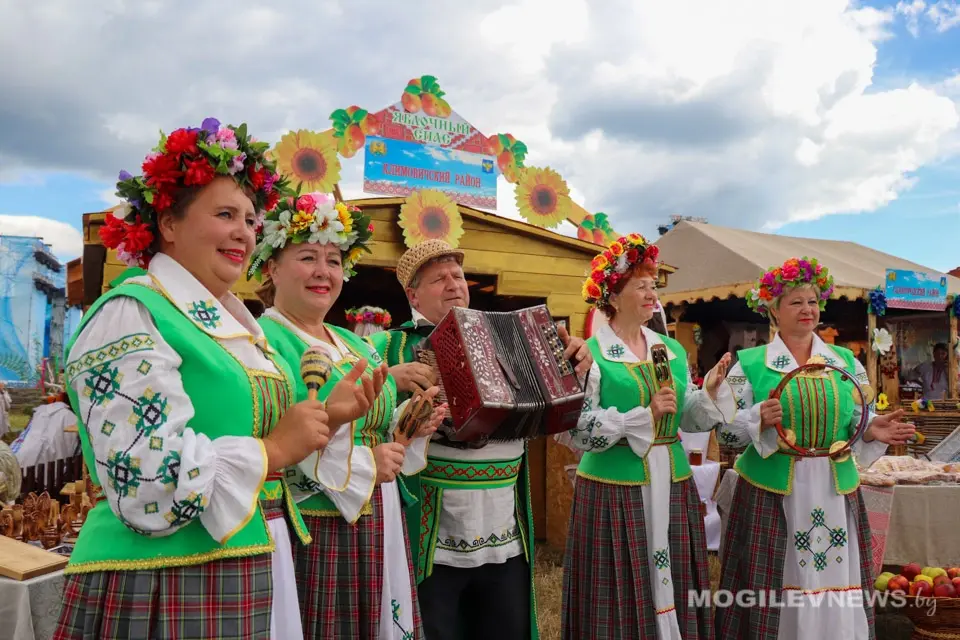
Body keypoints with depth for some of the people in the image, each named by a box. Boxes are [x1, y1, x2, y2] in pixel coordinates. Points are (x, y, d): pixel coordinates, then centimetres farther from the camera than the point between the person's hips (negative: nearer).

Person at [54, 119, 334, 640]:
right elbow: (144, 480, -24)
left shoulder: (233, 322, 10)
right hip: (162, 588, -8)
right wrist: (273, 449, -17)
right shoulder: (129, 316, -15)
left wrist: (323, 421, 4)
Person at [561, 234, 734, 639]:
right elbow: (578, 431, -15)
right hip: (615, 488, -5)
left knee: (672, 587, 12)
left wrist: (710, 392, -7)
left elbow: (688, 420, 11)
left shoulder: (672, 350, 9)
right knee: (625, 593, 3)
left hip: (672, 484, 5)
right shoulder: (591, 354, -8)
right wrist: (645, 415, -18)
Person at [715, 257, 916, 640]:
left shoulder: (846, 361, 8)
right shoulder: (750, 363, -2)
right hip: (772, 493, -3)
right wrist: (760, 419, -20)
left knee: (836, 592, 8)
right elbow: (726, 431, -3)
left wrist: (873, 431, -9)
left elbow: (860, 423, 12)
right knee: (773, 593, 1)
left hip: (834, 492, 3)